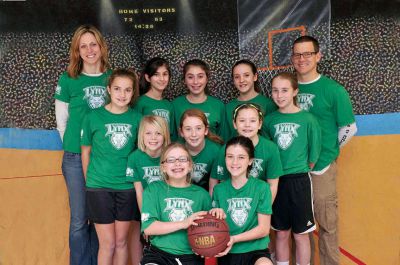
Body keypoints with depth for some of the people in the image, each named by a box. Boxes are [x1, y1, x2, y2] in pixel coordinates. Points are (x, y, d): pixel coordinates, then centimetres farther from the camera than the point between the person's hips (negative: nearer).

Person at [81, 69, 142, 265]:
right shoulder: (93, 117, -6)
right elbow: (86, 152, 4)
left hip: (127, 186, 2)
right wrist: (90, 181, 7)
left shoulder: (137, 118, -1)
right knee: (107, 243, 4)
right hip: (99, 187, -2)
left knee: (121, 241, 12)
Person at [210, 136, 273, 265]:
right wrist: (217, 217, -15)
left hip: (256, 249, -2)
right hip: (227, 253, 2)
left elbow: (264, 229, -6)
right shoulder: (219, 189, 2)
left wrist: (233, 239, -16)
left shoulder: (262, 187, -5)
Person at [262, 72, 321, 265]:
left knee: (300, 234, 8)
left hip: (299, 180, -3)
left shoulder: (307, 119, -9)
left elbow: (314, 153, -2)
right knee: (281, 233, 14)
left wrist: (303, 168, 3)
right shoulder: (269, 120, 1)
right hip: (276, 180, 3)